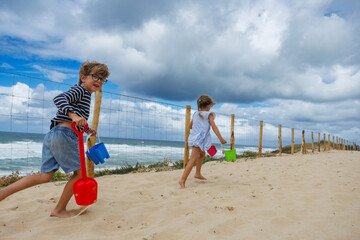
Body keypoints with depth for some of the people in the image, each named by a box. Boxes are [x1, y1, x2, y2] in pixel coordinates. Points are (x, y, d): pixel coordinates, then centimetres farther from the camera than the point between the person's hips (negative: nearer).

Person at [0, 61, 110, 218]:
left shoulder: (85, 96, 26)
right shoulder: (80, 89, -2)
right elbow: (59, 99, -21)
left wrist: (87, 130, 39)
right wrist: (73, 115, -34)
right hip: (64, 134, -10)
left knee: (45, 176, 8)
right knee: (80, 173, 1)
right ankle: (59, 210, 12)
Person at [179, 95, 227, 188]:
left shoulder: (195, 114, 14)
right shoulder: (209, 114, -4)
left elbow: (190, 126, 23)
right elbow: (214, 127, -12)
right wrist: (221, 138, -15)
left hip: (194, 137, 8)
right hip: (200, 139, -8)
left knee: (202, 154, 30)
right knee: (193, 160, -10)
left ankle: (198, 173, 37)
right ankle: (182, 180, -16)